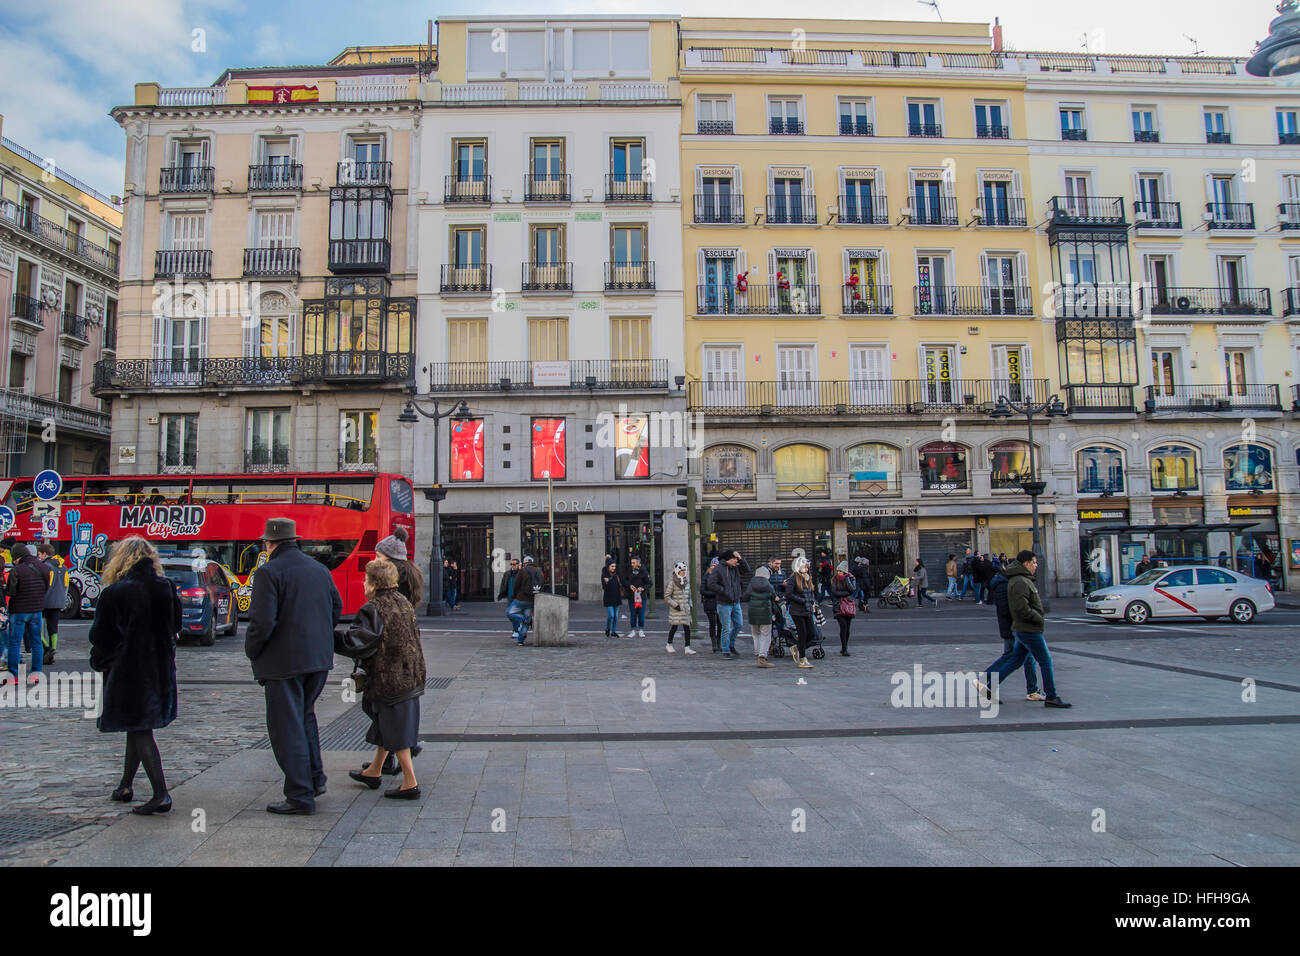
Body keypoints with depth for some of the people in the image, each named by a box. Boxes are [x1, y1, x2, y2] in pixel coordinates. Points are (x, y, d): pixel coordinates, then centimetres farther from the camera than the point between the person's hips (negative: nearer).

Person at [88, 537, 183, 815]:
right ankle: (126, 786, 31)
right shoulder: (167, 588, 0)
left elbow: (100, 636, -8)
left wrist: (99, 662, 9)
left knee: (139, 731, -2)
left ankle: (161, 794, -6)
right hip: (162, 668, 6)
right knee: (138, 729, 19)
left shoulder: (114, 594, -15)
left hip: (127, 672, -5)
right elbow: (175, 627, 9)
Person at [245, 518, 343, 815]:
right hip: (319, 659, 7)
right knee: (305, 715, 23)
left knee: (287, 726, 2)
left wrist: (252, 651, -2)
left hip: (284, 661, -7)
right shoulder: (320, 569, 9)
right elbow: (337, 607, 15)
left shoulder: (269, 572, -13)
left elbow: (262, 621, -19)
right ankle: (315, 778, 24)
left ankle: (301, 796, 6)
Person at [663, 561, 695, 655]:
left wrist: (689, 604, 11)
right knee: (674, 627, 0)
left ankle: (687, 647, 2)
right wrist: (675, 605, -14)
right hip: (676, 608, -5)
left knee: (687, 627, 0)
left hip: (686, 607, 5)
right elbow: (666, 596, -9)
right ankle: (669, 645, 20)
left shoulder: (686, 581, 9)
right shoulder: (672, 582, -9)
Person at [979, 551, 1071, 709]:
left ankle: (990, 687, 13)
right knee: (1046, 661, 0)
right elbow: (1021, 608, -26)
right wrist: (1040, 619, -15)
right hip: (1029, 630, -10)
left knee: (1015, 661, 13)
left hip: (1021, 630, 10)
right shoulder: (1021, 582, -19)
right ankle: (1051, 698, 7)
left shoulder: (1023, 580, 16)